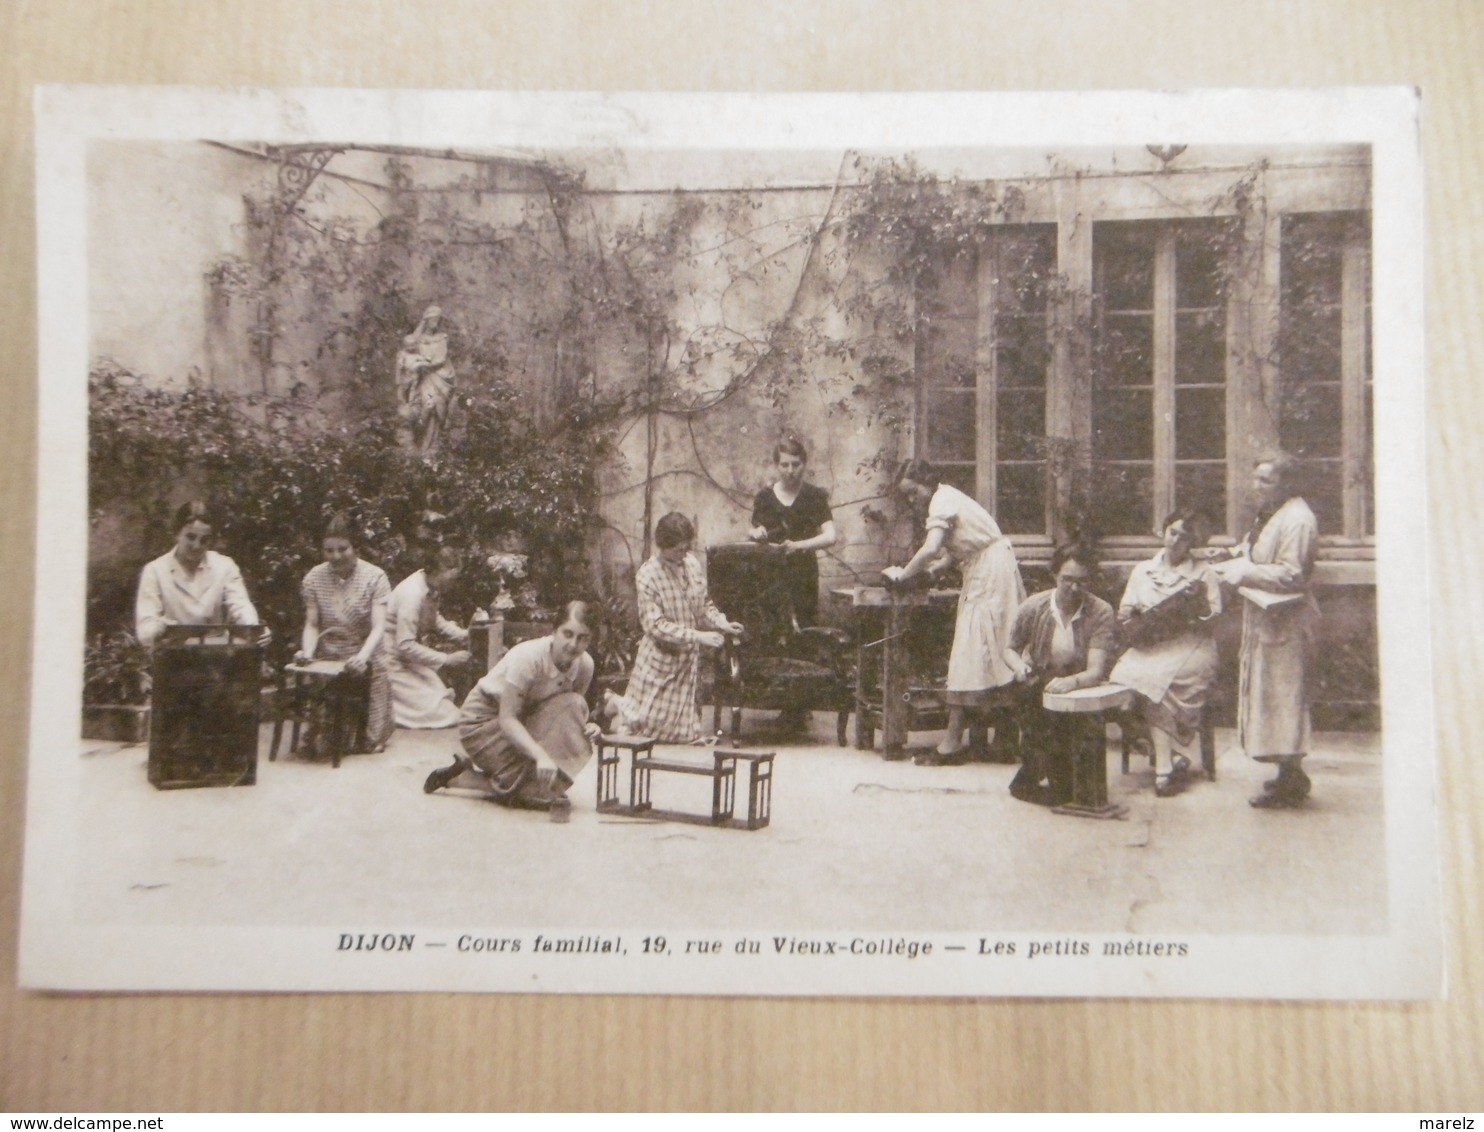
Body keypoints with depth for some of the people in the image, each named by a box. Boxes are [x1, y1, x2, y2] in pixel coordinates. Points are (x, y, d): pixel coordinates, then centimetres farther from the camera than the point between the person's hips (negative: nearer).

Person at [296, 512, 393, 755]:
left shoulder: (375, 577, -7)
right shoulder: (314, 578, 1)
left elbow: (378, 627, -14)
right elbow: (311, 625, 1)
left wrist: (362, 656, -32)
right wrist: (307, 651, -20)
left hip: (363, 664, -2)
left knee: (368, 743, -5)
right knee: (316, 742, -6)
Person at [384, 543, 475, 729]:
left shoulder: (429, 584, -3)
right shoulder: (413, 594, -27)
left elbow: (434, 620, 13)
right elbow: (405, 646, -28)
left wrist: (464, 635, 0)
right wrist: (447, 660, -24)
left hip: (411, 657, 9)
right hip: (395, 664, -9)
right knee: (446, 716, -12)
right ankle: (388, 712, 3)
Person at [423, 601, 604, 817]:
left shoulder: (584, 664, -14)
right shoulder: (529, 657, -31)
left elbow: (574, 711, 0)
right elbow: (507, 719, -31)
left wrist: (586, 727, -24)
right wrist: (540, 756, -44)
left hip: (523, 717, 7)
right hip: (484, 719, -7)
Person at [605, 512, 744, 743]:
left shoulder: (692, 563, -3)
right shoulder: (648, 575, -20)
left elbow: (705, 605, 10)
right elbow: (656, 625, -23)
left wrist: (720, 622, -10)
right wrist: (698, 636, -28)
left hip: (689, 659, 5)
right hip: (660, 660, -5)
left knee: (686, 732, 11)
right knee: (644, 724, 3)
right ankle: (615, 702, 33)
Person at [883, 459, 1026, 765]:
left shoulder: (942, 501, -15)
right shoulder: (947, 497, 15)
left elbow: (930, 549, -29)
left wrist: (902, 574, -18)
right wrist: (936, 568, 1)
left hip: (989, 573, -10)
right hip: (984, 570, 10)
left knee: (970, 652, -9)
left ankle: (952, 742, -7)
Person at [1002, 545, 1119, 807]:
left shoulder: (1101, 612, -10)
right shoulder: (1033, 607, -6)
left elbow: (1096, 671, -19)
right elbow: (1010, 649, 11)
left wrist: (1071, 682, -42)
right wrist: (1019, 666, -13)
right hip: (1039, 692, 1)